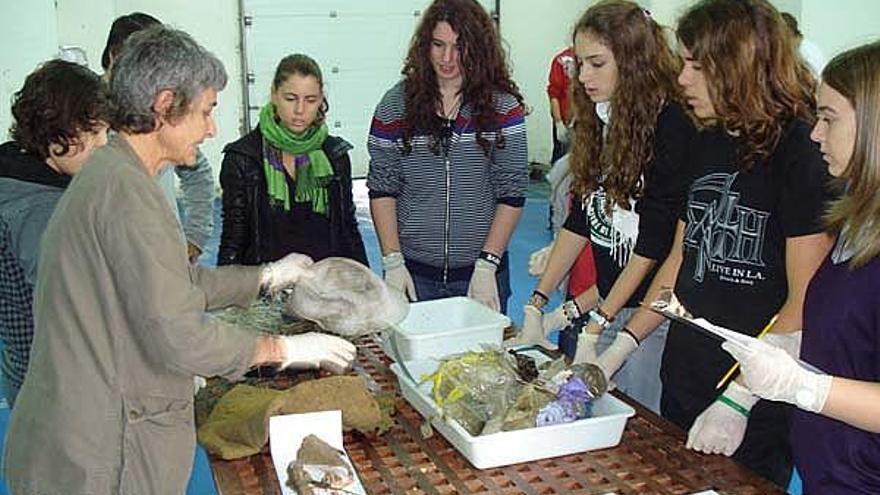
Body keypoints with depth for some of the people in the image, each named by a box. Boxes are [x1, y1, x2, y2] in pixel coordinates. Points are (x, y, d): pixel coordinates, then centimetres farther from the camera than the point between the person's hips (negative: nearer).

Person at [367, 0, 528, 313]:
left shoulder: (503, 107, -3)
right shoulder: (396, 104, 0)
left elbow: (512, 194, -4)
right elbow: (382, 190, 1)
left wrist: (487, 265, -11)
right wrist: (392, 262, -6)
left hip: (481, 274, 0)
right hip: (414, 272, 1)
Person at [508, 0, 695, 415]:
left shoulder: (671, 126, -15)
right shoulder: (600, 120, 8)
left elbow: (655, 241, -15)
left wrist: (597, 322, -14)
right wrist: (537, 302, 6)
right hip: (607, 303, 7)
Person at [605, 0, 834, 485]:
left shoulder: (802, 152, -15)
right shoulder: (707, 144, 7)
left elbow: (806, 305, -18)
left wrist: (737, 401, -21)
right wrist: (621, 346, 7)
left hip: (756, 411, -7)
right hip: (682, 386, 7)